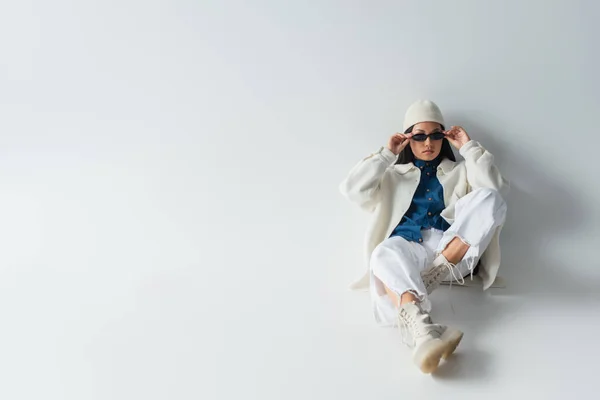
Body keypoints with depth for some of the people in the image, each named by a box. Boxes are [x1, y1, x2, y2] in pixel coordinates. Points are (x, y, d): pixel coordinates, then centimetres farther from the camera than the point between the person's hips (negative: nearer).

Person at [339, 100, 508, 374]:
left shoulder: (460, 172, 28)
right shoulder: (394, 175, 27)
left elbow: (497, 188, 8)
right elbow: (352, 190, 10)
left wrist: (469, 148, 10)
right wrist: (387, 154, 12)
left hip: (454, 251, 1)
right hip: (408, 248, -1)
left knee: (488, 199, -25)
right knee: (386, 253, -38)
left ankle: (436, 273, -34)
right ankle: (421, 332, -62)